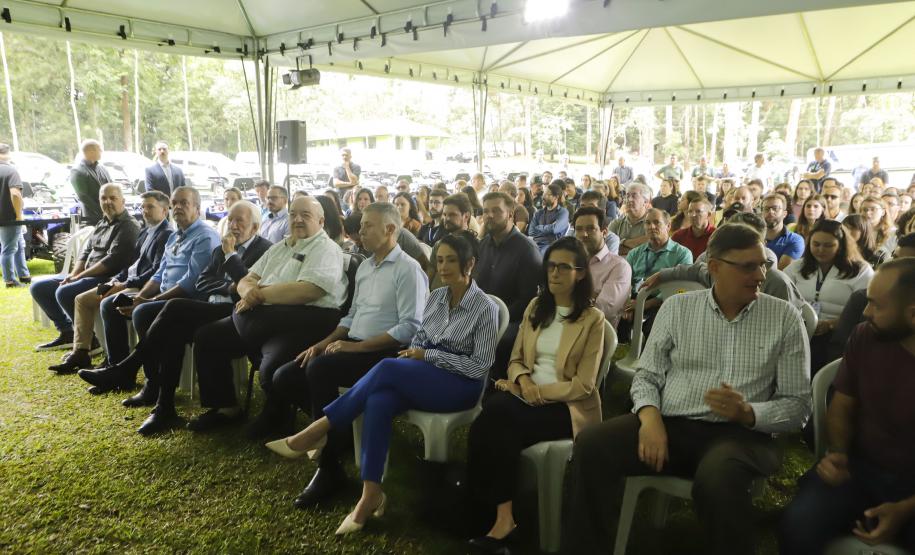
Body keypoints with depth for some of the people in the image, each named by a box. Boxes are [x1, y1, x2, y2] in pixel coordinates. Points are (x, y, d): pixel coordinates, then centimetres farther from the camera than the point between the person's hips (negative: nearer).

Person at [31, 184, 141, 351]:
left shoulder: (128, 226, -11)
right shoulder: (102, 224, 18)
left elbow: (113, 260, -20)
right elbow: (86, 252, 18)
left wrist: (80, 276, -16)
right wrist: (73, 274, 0)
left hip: (108, 278, -10)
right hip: (86, 275, 10)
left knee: (64, 292, -30)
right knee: (38, 288, 9)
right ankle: (66, 332, 13)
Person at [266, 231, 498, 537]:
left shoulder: (485, 308, -8)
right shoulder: (435, 296, 10)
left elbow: (480, 367, -11)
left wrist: (428, 356, -13)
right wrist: (412, 356, -7)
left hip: (460, 385, -5)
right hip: (424, 377, 5)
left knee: (387, 368, -30)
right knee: (378, 401, -29)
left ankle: (318, 429, -19)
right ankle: (371, 494, -31)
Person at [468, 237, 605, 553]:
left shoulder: (592, 318, -3)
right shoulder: (535, 307, 13)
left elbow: (583, 385, -9)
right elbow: (516, 358, 14)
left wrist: (538, 391, -15)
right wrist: (522, 379, -9)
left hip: (567, 406, -4)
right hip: (528, 395, 5)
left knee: (496, 420, -31)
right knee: (494, 408, -31)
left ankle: (501, 515, -16)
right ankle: (502, 515, -24)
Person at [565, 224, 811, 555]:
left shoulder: (784, 317, 6)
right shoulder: (677, 307, 10)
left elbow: (798, 405, 4)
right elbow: (647, 375, 9)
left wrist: (748, 413, -16)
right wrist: (650, 417, -13)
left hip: (738, 434, -1)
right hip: (669, 425, 2)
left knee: (717, 479, -38)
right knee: (591, 445, -25)